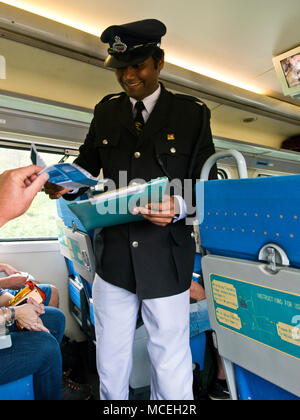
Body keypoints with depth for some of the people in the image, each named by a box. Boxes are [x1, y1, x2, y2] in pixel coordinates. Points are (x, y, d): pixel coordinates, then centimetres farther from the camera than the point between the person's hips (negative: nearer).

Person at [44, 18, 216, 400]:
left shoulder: (192, 114, 1)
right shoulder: (106, 112, 10)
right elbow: (87, 165, 15)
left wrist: (179, 206, -22)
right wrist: (64, 183, -7)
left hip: (166, 261, -2)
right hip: (113, 258, 4)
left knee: (172, 376, 12)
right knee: (110, 372, 21)